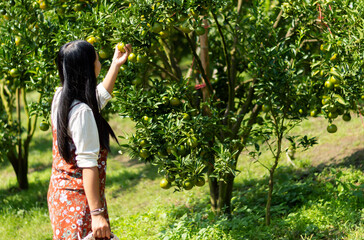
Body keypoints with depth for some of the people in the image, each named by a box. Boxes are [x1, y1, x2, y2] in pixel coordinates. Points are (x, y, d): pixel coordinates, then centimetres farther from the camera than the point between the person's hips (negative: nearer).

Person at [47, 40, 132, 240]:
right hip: (79, 201, -9)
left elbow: (99, 96, 27)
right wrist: (97, 213, -23)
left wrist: (116, 65, 33)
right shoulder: (81, 112, -22)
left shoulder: (60, 97, 5)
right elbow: (88, 165, -24)